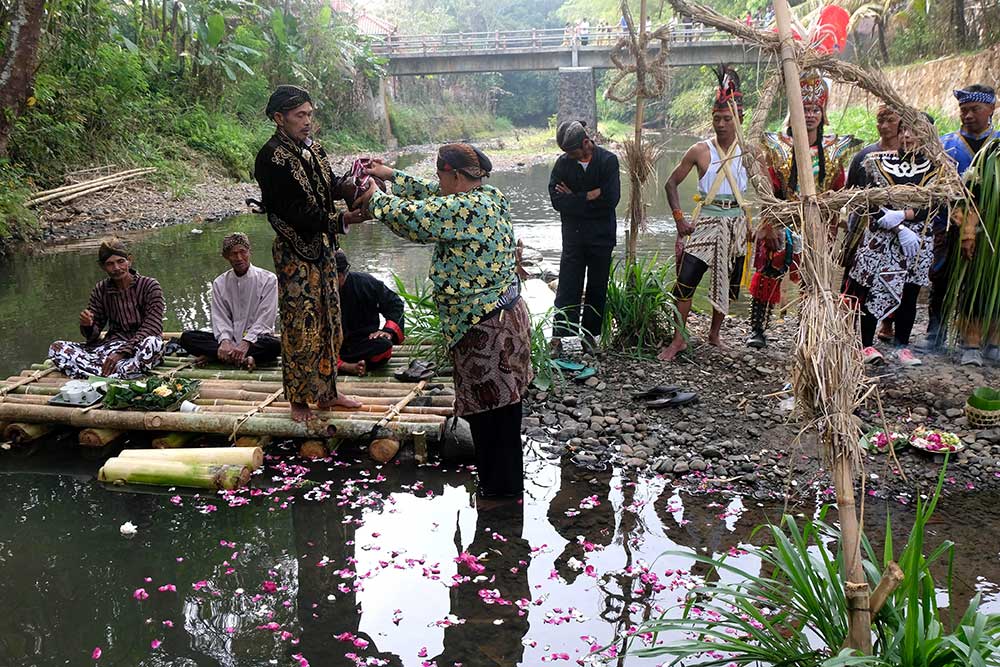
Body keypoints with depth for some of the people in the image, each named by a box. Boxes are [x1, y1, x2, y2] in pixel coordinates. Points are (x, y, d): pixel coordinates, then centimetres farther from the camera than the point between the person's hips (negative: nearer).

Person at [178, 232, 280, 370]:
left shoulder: (268, 279, -2)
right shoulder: (219, 283, 9)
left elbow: (264, 319, -9)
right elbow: (219, 318, 1)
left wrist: (246, 342, -22)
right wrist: (225, 341, -20)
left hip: (257, 337, -3)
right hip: (231, 337, 3)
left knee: (275, 345, -38)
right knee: (187, 338, -18)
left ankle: (213, 356, -29)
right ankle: (243, 359, -29)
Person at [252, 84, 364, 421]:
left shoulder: (311, 147, 7)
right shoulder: (272, 157, -18)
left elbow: (330, 188, 16)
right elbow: (294, 213, -23)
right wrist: (341, 221, -27)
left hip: (321, 247, 8)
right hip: (295, 254, -8)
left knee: (328, 323, 14)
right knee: (301, 328, -1)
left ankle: (326, 392, 27)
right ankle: (299, 401, 13)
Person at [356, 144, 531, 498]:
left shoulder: (462, 210, -22)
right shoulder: (490, 196, 6)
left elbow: (407, 216, -14)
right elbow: (434, 197, 20)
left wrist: (376, 197, 6)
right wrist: (390, 175, 24)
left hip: (483, 329, -10)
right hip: (508, 314, 10)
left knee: (487, 409, 4)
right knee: (503, 407, 19)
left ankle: (499, 486, 17)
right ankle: (507, 482, 33)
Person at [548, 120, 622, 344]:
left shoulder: (608, 160, -6)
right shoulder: (563, 162, 1)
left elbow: (611, 199, -15)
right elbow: (556, 200, -8)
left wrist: (574, 198, -9)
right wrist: (589, 197, -15)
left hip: (601, 235, -1)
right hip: (573, 235, 1)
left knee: (597, 289, 7)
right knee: (567, 289, -3)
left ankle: (590, 336, 18)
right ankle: (559, 338, -2)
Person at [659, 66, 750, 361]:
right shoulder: (700, 151, -3)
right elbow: (672, 183, 3)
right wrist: (679, 219, -6)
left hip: (736, 223, 2)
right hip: (706, 220, -2)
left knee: (727, 281, 10)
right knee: (686, 278, -11)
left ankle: (714, 334, 26)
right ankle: (679, 339, 0)